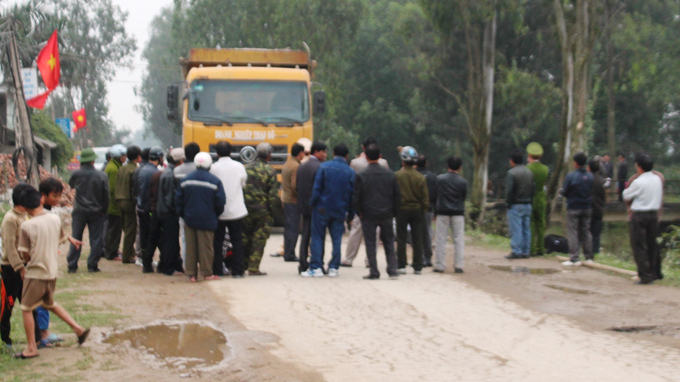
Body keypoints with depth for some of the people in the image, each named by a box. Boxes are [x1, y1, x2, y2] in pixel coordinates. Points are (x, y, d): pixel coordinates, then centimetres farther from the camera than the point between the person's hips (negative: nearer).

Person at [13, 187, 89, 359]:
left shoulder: (26, 226, -17)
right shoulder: (55, 219, -3)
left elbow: (25, 254, -9)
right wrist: (72, 240, 35)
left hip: (35, 272, -6)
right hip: (52, 272, 6)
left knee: (26, 309, 8)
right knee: (50, 304, 26)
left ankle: (31, 348, 10)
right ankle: (78, 329, 20)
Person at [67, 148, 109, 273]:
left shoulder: (76, 174, -7)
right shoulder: (102, 176, -7)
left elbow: (71, 186, 14)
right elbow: (106, 196, -3)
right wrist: (103, 210, 7)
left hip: (79, 211, 1)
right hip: (96, 211, -1)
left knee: (75, 239, 7)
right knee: (96, 239, 6)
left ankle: (72, 266, 7)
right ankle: (92, 265, 4)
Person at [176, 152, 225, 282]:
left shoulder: (185, 179, 4)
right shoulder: (215, 181, -7)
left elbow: (178, 200, 6)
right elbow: (220, 202, -6)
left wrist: (183, 215, 16)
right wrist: (215, 215, 10)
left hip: (189, 219, 3)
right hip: (207, 220, -3)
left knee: (190, 247, 8)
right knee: (206, 247, 4)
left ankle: (191, 273, 9)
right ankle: (207, 273, 9)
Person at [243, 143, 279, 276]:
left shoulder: (247, 168, 4)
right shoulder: (269, 171, -7)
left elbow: (240, 188, 6)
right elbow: (273, 193, -10)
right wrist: (272, 209, -3)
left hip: (246, 210, 4)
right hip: (262, 210, -4)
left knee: (245, 237, 14)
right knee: (259, 239, 2)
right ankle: (254, 268, 2)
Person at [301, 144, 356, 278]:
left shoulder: (324, 167, -6)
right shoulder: (351, 172, 0)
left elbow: (317, 188, -9)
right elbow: (352, 194, 1)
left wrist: (312, 204, 1)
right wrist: (350, 213, 7)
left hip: (322, 209, -2)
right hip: (340, 211, 2)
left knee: (317, 238, 3)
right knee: (337, 239, 9)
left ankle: (316, 267, 0)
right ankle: (334, 268, 8)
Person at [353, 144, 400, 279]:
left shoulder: (361, 175, -8)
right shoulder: (390, 174, 1)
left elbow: (356, 196, -8)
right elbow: (397, 195, 4)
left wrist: (359, 212, 4)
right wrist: (394, 212, 12)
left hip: (368, 215, -3)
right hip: (386, 214, 3)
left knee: (370, 244, 4)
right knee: (389, 243, 13)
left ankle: (374, 272, 4)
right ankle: (392, 271, 10)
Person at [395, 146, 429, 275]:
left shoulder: (397, 176, -9)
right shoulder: (420, 177, -3)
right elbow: (425, 197, 0)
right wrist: (423, 211, 12)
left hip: (401, 210, -2)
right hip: (417, 210, 2)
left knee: (401, 239, 4)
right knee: (417, 240, 5)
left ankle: (401, 266, 2)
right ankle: (418, 267, 6)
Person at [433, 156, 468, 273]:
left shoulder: (440, 179, -2)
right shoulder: (463, 181, -2)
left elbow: (435, 196, 3)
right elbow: (464, 197, 7)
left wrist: (435, 212, 12)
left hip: (442, 213, 0)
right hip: (458, 213, 0)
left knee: (441, 239, 3)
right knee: (459, 240, 4)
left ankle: (440, 265, 2)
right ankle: (459, 265, 0)